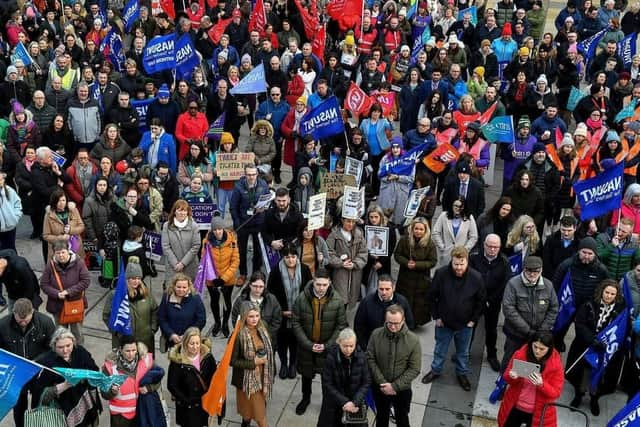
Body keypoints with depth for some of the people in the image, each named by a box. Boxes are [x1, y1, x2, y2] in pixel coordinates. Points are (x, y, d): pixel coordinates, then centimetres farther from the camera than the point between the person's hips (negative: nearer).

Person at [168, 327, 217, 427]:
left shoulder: (207, 356, -9)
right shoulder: (177, 360, -18)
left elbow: (214, 377, 1)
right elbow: (171, 386, -12)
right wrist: (186, 400, -12)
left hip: (204, 403, 3)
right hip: (187, 407, -3)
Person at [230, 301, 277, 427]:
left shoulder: (262, 330, -3)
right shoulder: (238, 335, -20)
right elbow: (232, 361, -17)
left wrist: (272, 372, 9)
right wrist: (253, 362, -20)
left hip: (262, 376, 5)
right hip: (247, 377, -5)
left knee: (259, 408, 17)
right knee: (249, 407, 8)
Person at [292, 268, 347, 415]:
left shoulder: (337, 301, -15)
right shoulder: (302, 298, -16)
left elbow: (341, 325, -9)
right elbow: (296, 323, -11)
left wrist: (327, 345, -15)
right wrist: (308, 344, -15)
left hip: (328, 347, -1)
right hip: (306, 346, 1)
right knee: (306, 374, 21)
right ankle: (306, 398, 47)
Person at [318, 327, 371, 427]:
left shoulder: (361, 356, -11)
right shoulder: (331, 357, -17)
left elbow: (366, 382, -6)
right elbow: (327, 385, -12)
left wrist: (355, 402, -16)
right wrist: (344, 402, -18)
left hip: (355, 403, 2)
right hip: (334, 405, -1)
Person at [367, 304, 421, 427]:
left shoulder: (413, 340, -19)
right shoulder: (376, 334, -14)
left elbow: (414, 369, -15)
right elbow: (370, 359, -10)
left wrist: (395, 386, -20)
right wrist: (382, 382, -17)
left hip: (402, 389, -1)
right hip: (379, 387, 1)